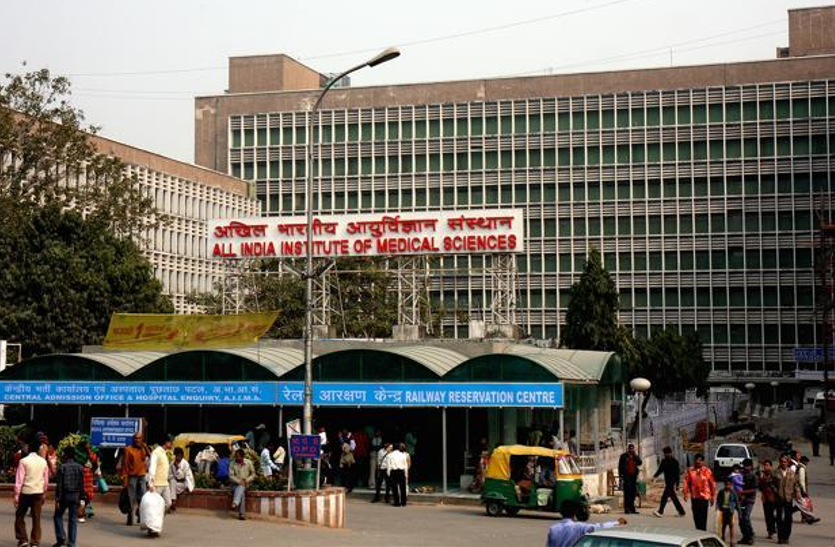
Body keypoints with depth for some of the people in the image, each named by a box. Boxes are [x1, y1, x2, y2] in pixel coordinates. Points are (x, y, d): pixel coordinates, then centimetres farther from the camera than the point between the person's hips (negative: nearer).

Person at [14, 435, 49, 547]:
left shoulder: (24, 461, -9)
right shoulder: (43, 462, 3)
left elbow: (19, 480, -10)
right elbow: (46, 480, 9)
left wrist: (16, 496, -6)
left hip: (26, 492, -3)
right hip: (38, 493, 3)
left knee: (20, 517, 11)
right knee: (36, 519, 7)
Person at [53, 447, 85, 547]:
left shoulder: (62, 467, -9)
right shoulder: (80, 468, 2)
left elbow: (59, 485, -10)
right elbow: (82, 484, 3)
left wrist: (57, 499, -7)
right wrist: (82, 498, 9)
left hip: (64, 495, -3)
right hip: (75, 496, 3)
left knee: (58, 516, 15)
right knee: (73, 520, 6)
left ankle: (61, 538, 2)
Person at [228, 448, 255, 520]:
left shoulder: (248, 463, -2)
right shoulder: (232, 464, -3)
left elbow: (253, 474, 6)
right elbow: (231, 476, -5)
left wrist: (247, 480, -11)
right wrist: (239, 481, -19)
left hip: (245, 484, 0)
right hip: (235, 484, 0)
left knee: (241, 488, -35)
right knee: (241, 492, -31)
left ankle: (235, 504, -53)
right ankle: (242, 514, -38)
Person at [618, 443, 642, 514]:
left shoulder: (636, 456, 15)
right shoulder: (624, 456, 2)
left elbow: (640, 463, -2)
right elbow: (620, 466, 1)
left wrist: (635, 456, -9)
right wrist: (620, 475, -5)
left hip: (633, 476, 5)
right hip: (626, 476, -5)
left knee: (633, 492, 7)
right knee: (627, 492, -11)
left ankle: (631, 508, 15)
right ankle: (627, 508, -12)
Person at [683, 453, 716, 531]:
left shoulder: (707, 471, -4)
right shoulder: (690, 471, 1)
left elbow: (712, 484, 1)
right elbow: (686, 482, 3)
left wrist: (713, 497, 2)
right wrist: (686, 494, -4)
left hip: (704, 497, -2)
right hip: (694, 497, 2)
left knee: (703, 516, -3)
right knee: (696, 516, 8)